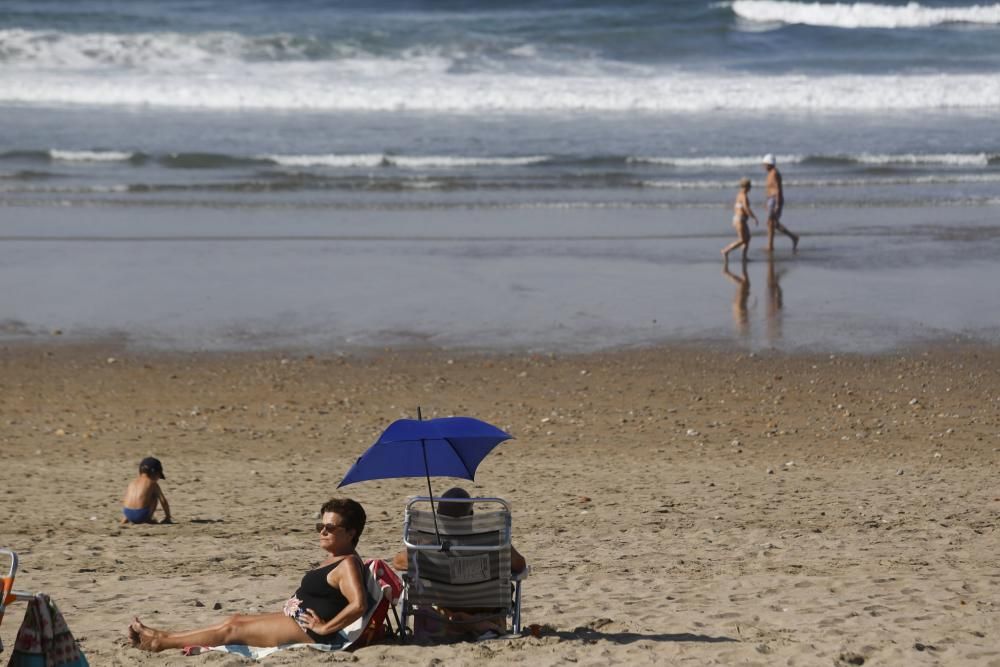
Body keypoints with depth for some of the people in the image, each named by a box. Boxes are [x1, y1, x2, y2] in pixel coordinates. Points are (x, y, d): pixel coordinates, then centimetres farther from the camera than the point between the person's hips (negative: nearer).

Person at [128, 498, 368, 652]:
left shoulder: (347, 564, -18)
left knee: (233, 629, -6)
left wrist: (325, 628, -27)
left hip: (307, 631, -10)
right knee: (235, 621, 11)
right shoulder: (334, 559, 14)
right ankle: (163, 637, 15)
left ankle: (159, 644, 0)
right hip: (293, 621, 10)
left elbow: (359, 605, -33)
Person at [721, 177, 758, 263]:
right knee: (743, 240, -6)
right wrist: (754, 218, -19)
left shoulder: (739, 194, 13)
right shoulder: (744, 196, -17)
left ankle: (744, 257, 9)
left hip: (736, 219, 10)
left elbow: (735, 206, 22)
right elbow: (746, 209, -25)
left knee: (747, 237, 12)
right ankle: (726, 250, -8)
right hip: (741, 220, -10)